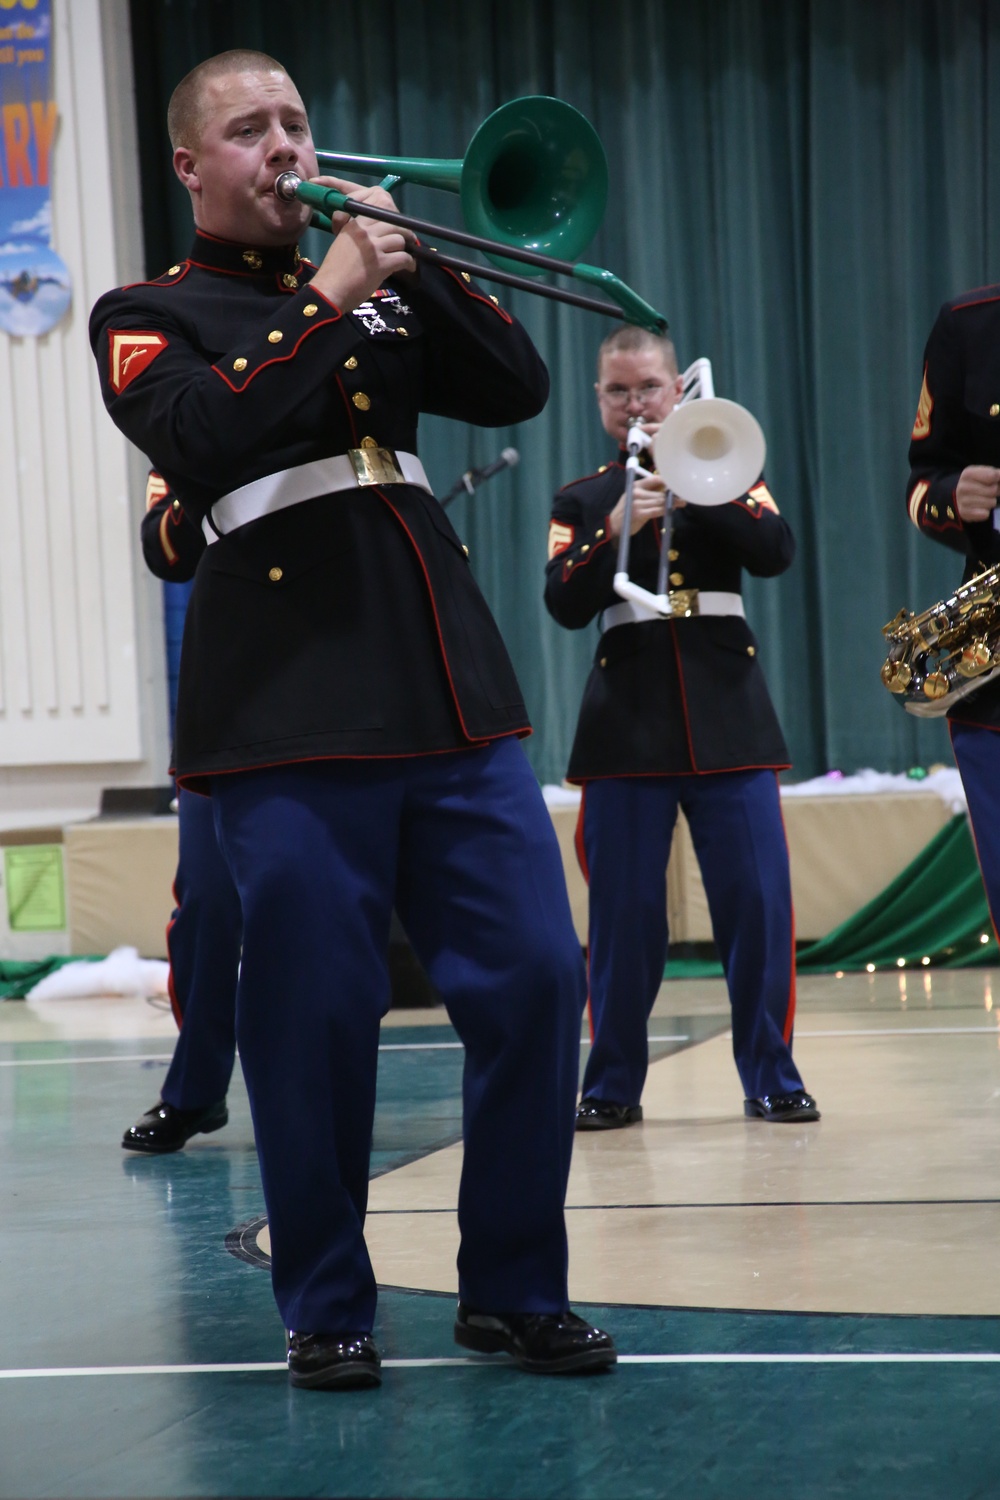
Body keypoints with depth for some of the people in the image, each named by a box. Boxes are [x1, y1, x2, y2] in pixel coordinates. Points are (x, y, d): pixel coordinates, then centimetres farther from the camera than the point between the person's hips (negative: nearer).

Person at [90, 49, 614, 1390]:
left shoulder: (376, 288, 22)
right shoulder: (151, 318, 7)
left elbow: (517, 389, 11)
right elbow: (205, 439, -13)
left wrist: (411, 267, 1)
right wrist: (327, 300, -12)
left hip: (451, 689, 5)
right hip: (292, 712, -4)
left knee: (537, 978, -1)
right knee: (317, 1016, -3)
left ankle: (514, 1290, 12)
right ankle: (328, 1311, 13)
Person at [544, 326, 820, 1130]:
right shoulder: (582, 499, 12)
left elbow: (777, 552, -5)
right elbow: (566, 605, -3)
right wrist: (617, 529, -18)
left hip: (727, 710, 0)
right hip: (627, 720, 0)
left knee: (759, 903, -5)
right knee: (625, 912, 0)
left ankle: (772, 1078, 5)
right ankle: (614, 1085, 9)